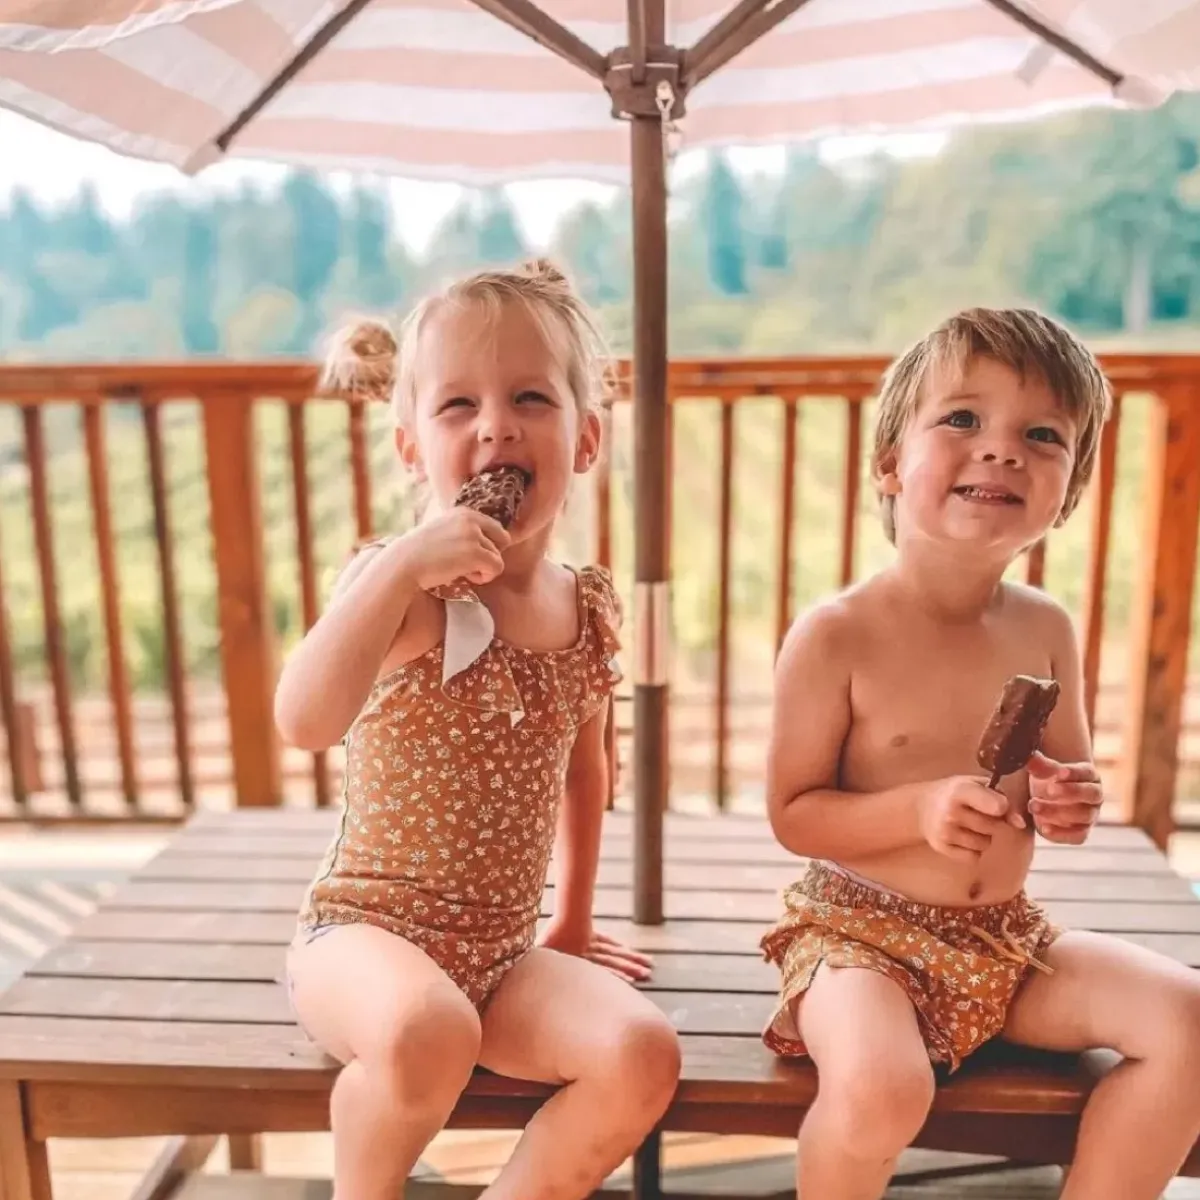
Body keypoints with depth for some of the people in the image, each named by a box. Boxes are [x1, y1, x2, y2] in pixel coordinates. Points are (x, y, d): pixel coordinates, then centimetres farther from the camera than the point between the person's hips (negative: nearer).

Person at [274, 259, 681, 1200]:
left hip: (503, 952, 5)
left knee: (642, 1053, -19)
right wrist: (403, 565, -34)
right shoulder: (402, 586, -13)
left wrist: (574, 923, 23)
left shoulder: (592, 607, 2)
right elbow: (306, 722, -32)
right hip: (366, 929, -4)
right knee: (429, 1031, -34)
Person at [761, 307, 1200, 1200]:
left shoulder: (1047, 631, 0)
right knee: (881, 1089, -31)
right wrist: (918, 810, -27)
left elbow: (1068, 773, 14)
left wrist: (1071, 802, -10)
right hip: (863, 930, -5)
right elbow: (792, 813, -11)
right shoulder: (836, 635, -17)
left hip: (1009, 936, 6)